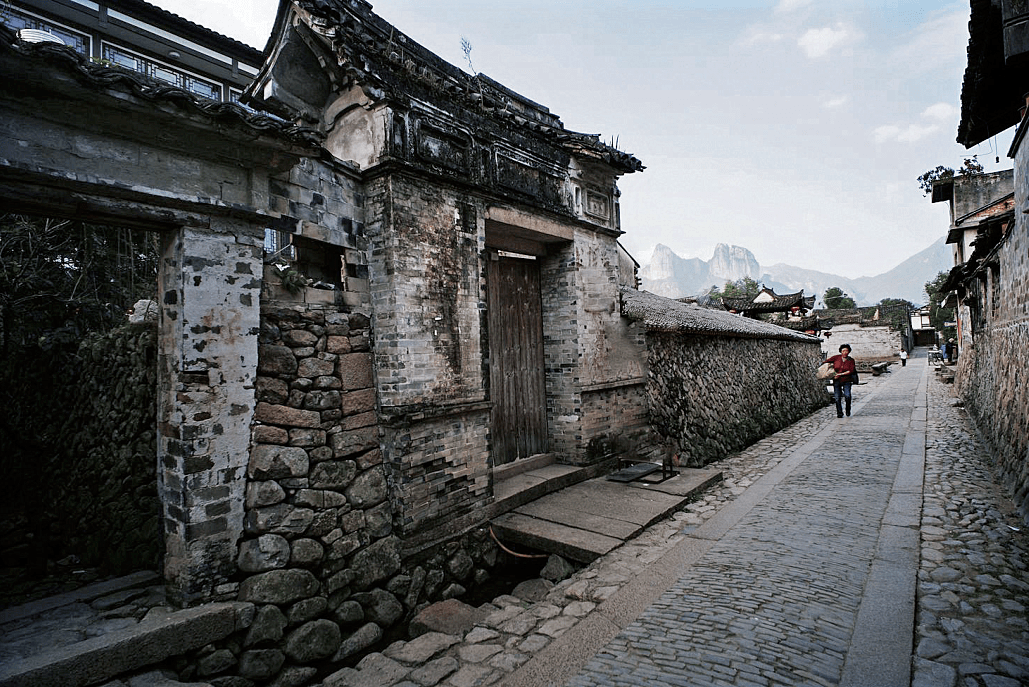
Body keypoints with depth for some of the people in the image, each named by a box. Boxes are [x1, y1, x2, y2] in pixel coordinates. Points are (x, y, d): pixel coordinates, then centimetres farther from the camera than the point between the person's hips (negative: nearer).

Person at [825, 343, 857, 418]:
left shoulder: (851, 360, 1)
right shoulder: (836, 358, 0)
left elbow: (851, 371, -8)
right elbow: (826, 362, 9)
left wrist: (840, 374, -15)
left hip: (846, 380, -1)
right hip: (836, 381, 1)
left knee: (847, 395, -18)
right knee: (837, 397, -3)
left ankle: (848, 411, 5)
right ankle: (839, 413, 11)